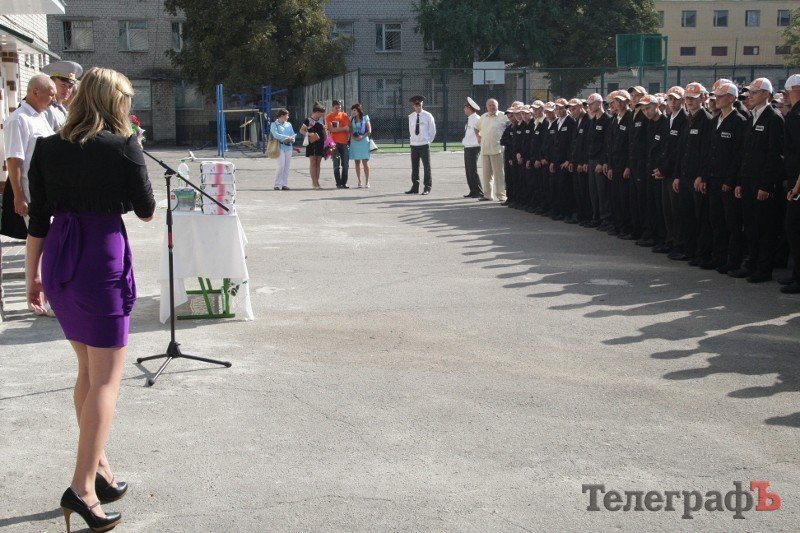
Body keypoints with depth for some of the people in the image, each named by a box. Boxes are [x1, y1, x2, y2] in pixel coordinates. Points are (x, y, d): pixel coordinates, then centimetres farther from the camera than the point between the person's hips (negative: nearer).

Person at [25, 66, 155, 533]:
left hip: (58, 262, 6)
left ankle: (98, 464, 28)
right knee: (107, 377, 1)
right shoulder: (123, 147, -8)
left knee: (88, 370, 20)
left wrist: (33, 275, 16)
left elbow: (37, 219, 8)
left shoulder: (48, 148, 6)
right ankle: (83, 486, -4)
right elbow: (146, 211, 0)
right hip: (103, 259, -6)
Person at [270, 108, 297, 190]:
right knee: (281, 166, -13)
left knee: (287, 166, 3)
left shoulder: (289, 124, 17)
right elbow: (276, 135, -13)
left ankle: (285, 184, 8)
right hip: (280, 146, -5)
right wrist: (287, 137, -18)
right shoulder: (274, 124, 0)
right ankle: (277, 184, -6)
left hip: (288, 147, 5)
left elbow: (293, 134, 12)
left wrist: (292, 139, -11)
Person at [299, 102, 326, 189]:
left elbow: (323, 133, 23)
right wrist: (309, 134, -23)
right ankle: (314, 183, -8)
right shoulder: (308, 120, -4)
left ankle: (316, 182, 8)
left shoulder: (320, 122, 17)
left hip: (320, 144, 7)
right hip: (312, 144, -7)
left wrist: (326, 143, 15)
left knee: (318, 163, 5)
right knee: (313, 163, -6)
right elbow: (301, 130, -8)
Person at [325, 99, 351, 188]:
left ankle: (344, 183, 8)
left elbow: (348, 128, 2)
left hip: (344, 142, 2)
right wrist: (343, 128, -9)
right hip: (335, 143, -2)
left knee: (345, 165, 1)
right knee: (336, 165, 1)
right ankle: (338, 183, 4)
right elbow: (331, 129, -9)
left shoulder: (344, 115, 8)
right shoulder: (329, 117, 2)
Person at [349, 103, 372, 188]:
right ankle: (359, 181, 10)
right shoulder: (351, 119, 9)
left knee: (365, 162, -5)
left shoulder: (365, 118, 3)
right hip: (354, 142, 2)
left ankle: (367, 182, -1)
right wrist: (352, 137, -12)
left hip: (364, 141, -2)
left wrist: (362, 136, -14)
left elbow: (369, 131, -1)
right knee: (357, 162, 4)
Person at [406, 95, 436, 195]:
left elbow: (433, 131, 2)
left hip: (424, 145, -4)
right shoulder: (411, 117, 7)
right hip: (414, 145, 4)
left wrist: (428, 141, 4)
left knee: (427, 167, -2)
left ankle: (427, 188, 3)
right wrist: (414, 140, 12)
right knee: (414, 167, 7)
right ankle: (415, 187, 14)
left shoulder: (427, 116, -3)